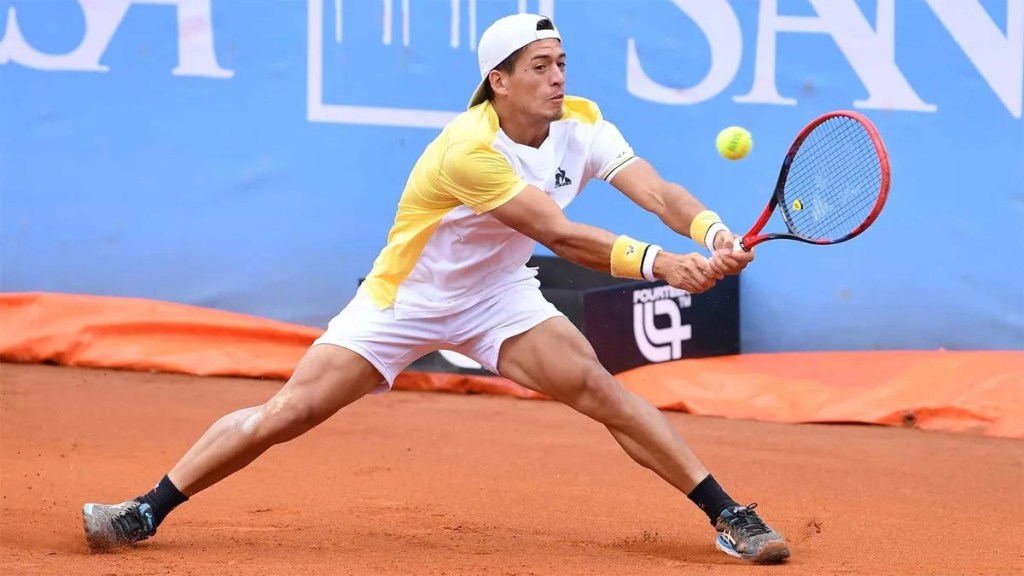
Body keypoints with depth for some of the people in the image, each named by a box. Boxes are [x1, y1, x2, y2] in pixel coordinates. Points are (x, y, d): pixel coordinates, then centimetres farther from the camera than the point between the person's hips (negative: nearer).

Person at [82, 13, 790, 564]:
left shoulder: (582, 126, -13)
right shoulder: (468, 150, -32)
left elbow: (659, 192, -23)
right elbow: (558, 234, -35)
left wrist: (715, 236, -44)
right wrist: (658, 263, -42)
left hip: (498, 298, 4)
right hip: (406, 298, -4)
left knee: (599, 390, -15)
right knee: (287, 412, -8)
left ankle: (727, 516, -9)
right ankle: (148, 512, 2)